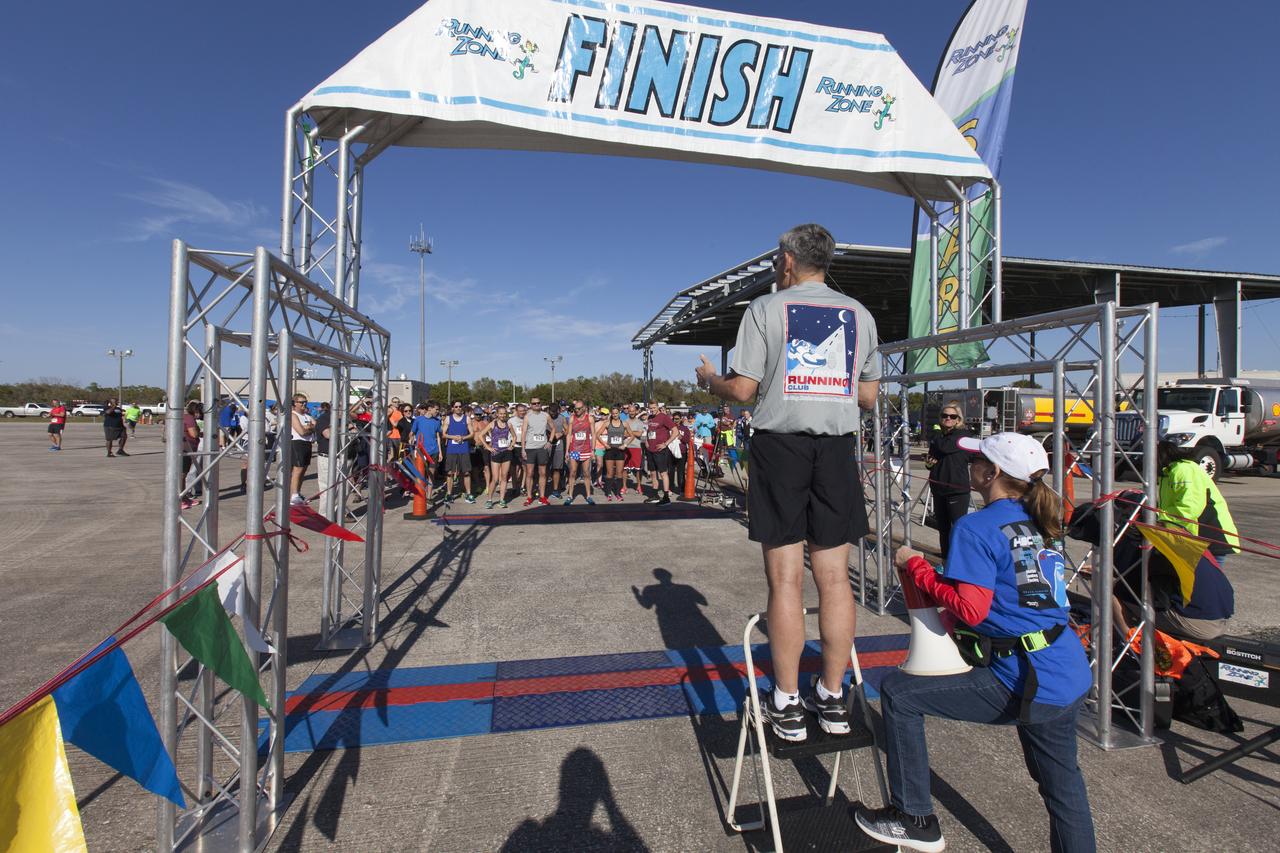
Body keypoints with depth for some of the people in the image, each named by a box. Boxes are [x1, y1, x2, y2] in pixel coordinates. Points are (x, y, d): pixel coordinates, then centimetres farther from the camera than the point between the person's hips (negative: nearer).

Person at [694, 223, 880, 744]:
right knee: (834, 578, 8)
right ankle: (833, 699, 18)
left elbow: (743, 389, -5)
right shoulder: (859, 314, 13)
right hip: (837, 447, 4)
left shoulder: (766, 308, 1)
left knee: (785, 579, 1)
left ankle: (787, 705, 11)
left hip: (780, 443, -3)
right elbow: (869, 395, 15)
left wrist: (708, 379, 16)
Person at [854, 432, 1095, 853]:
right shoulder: (1037, 524, 10)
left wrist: (915, 566, -11)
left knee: (897, 693, -1)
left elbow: (969, 609, -21)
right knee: (1062, 783, 28)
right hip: (1069, 678, 9)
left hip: (1025, 685, -9)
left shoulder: (975, 528, -16)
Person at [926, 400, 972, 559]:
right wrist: (929, 462, -3)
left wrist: (936, 435, -2)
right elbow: (932, 456, 21)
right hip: (939, 489, 7)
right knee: (943, 528, 14)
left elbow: (945, 447, -23)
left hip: (957, 490, -7)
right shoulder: (938, 436, 12)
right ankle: (945, 561, 25)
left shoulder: (962, 434, -6)